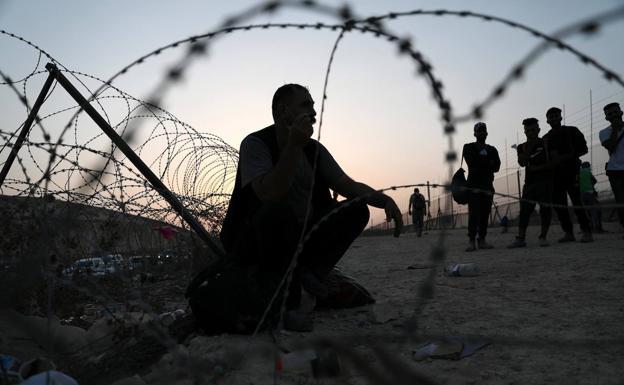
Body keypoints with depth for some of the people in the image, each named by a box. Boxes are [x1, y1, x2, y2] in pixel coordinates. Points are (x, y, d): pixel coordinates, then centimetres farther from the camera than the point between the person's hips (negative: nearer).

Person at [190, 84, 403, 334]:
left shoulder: (314, 150, 5)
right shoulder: (255, 144, -13)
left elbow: (348, 185, 2)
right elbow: (269, 194, -29)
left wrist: (385, 199, -15)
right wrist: (293, 145, -35)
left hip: (301, 238, 6)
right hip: (255, 243, -5)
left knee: (357, 208, -10)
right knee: (279, 210, -38)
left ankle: (306, 272, -15)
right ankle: (286, 300, -20)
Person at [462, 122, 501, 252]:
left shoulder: (492, 150, 19)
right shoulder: (469, 147, 9)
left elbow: (496, 167, 3)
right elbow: (472, 163, -8)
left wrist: (480, 165, -8)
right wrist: (488, 164, 0)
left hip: (488, 184, 4)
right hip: (474, 184, -4)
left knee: (485, 213, -1)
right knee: (474, 213, -13)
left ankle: (482, 240, 2)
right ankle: (471, 241, -16)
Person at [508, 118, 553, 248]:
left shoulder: (546, 143, 3)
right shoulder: (522, 147, 10)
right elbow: (522, 163, -6)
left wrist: (538, 168, -11)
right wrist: (529, 147, -12)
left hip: (546, 181, -2)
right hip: (530, 182, 2)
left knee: (546, 208, -7)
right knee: (525, 209, -6)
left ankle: (543, 237, 1)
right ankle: (521, 238, -8)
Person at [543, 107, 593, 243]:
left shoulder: (572, 131, 7)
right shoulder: (546, 138, 17)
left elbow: (583, 149, 2)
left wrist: (564, 157, -11)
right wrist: (551, 162, -8)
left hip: (571, 171, -4)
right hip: (555, 174, 4)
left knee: (577, 202, -12)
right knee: (558, 204, -2)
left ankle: (586, 232, -8)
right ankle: (568, 233, 5)